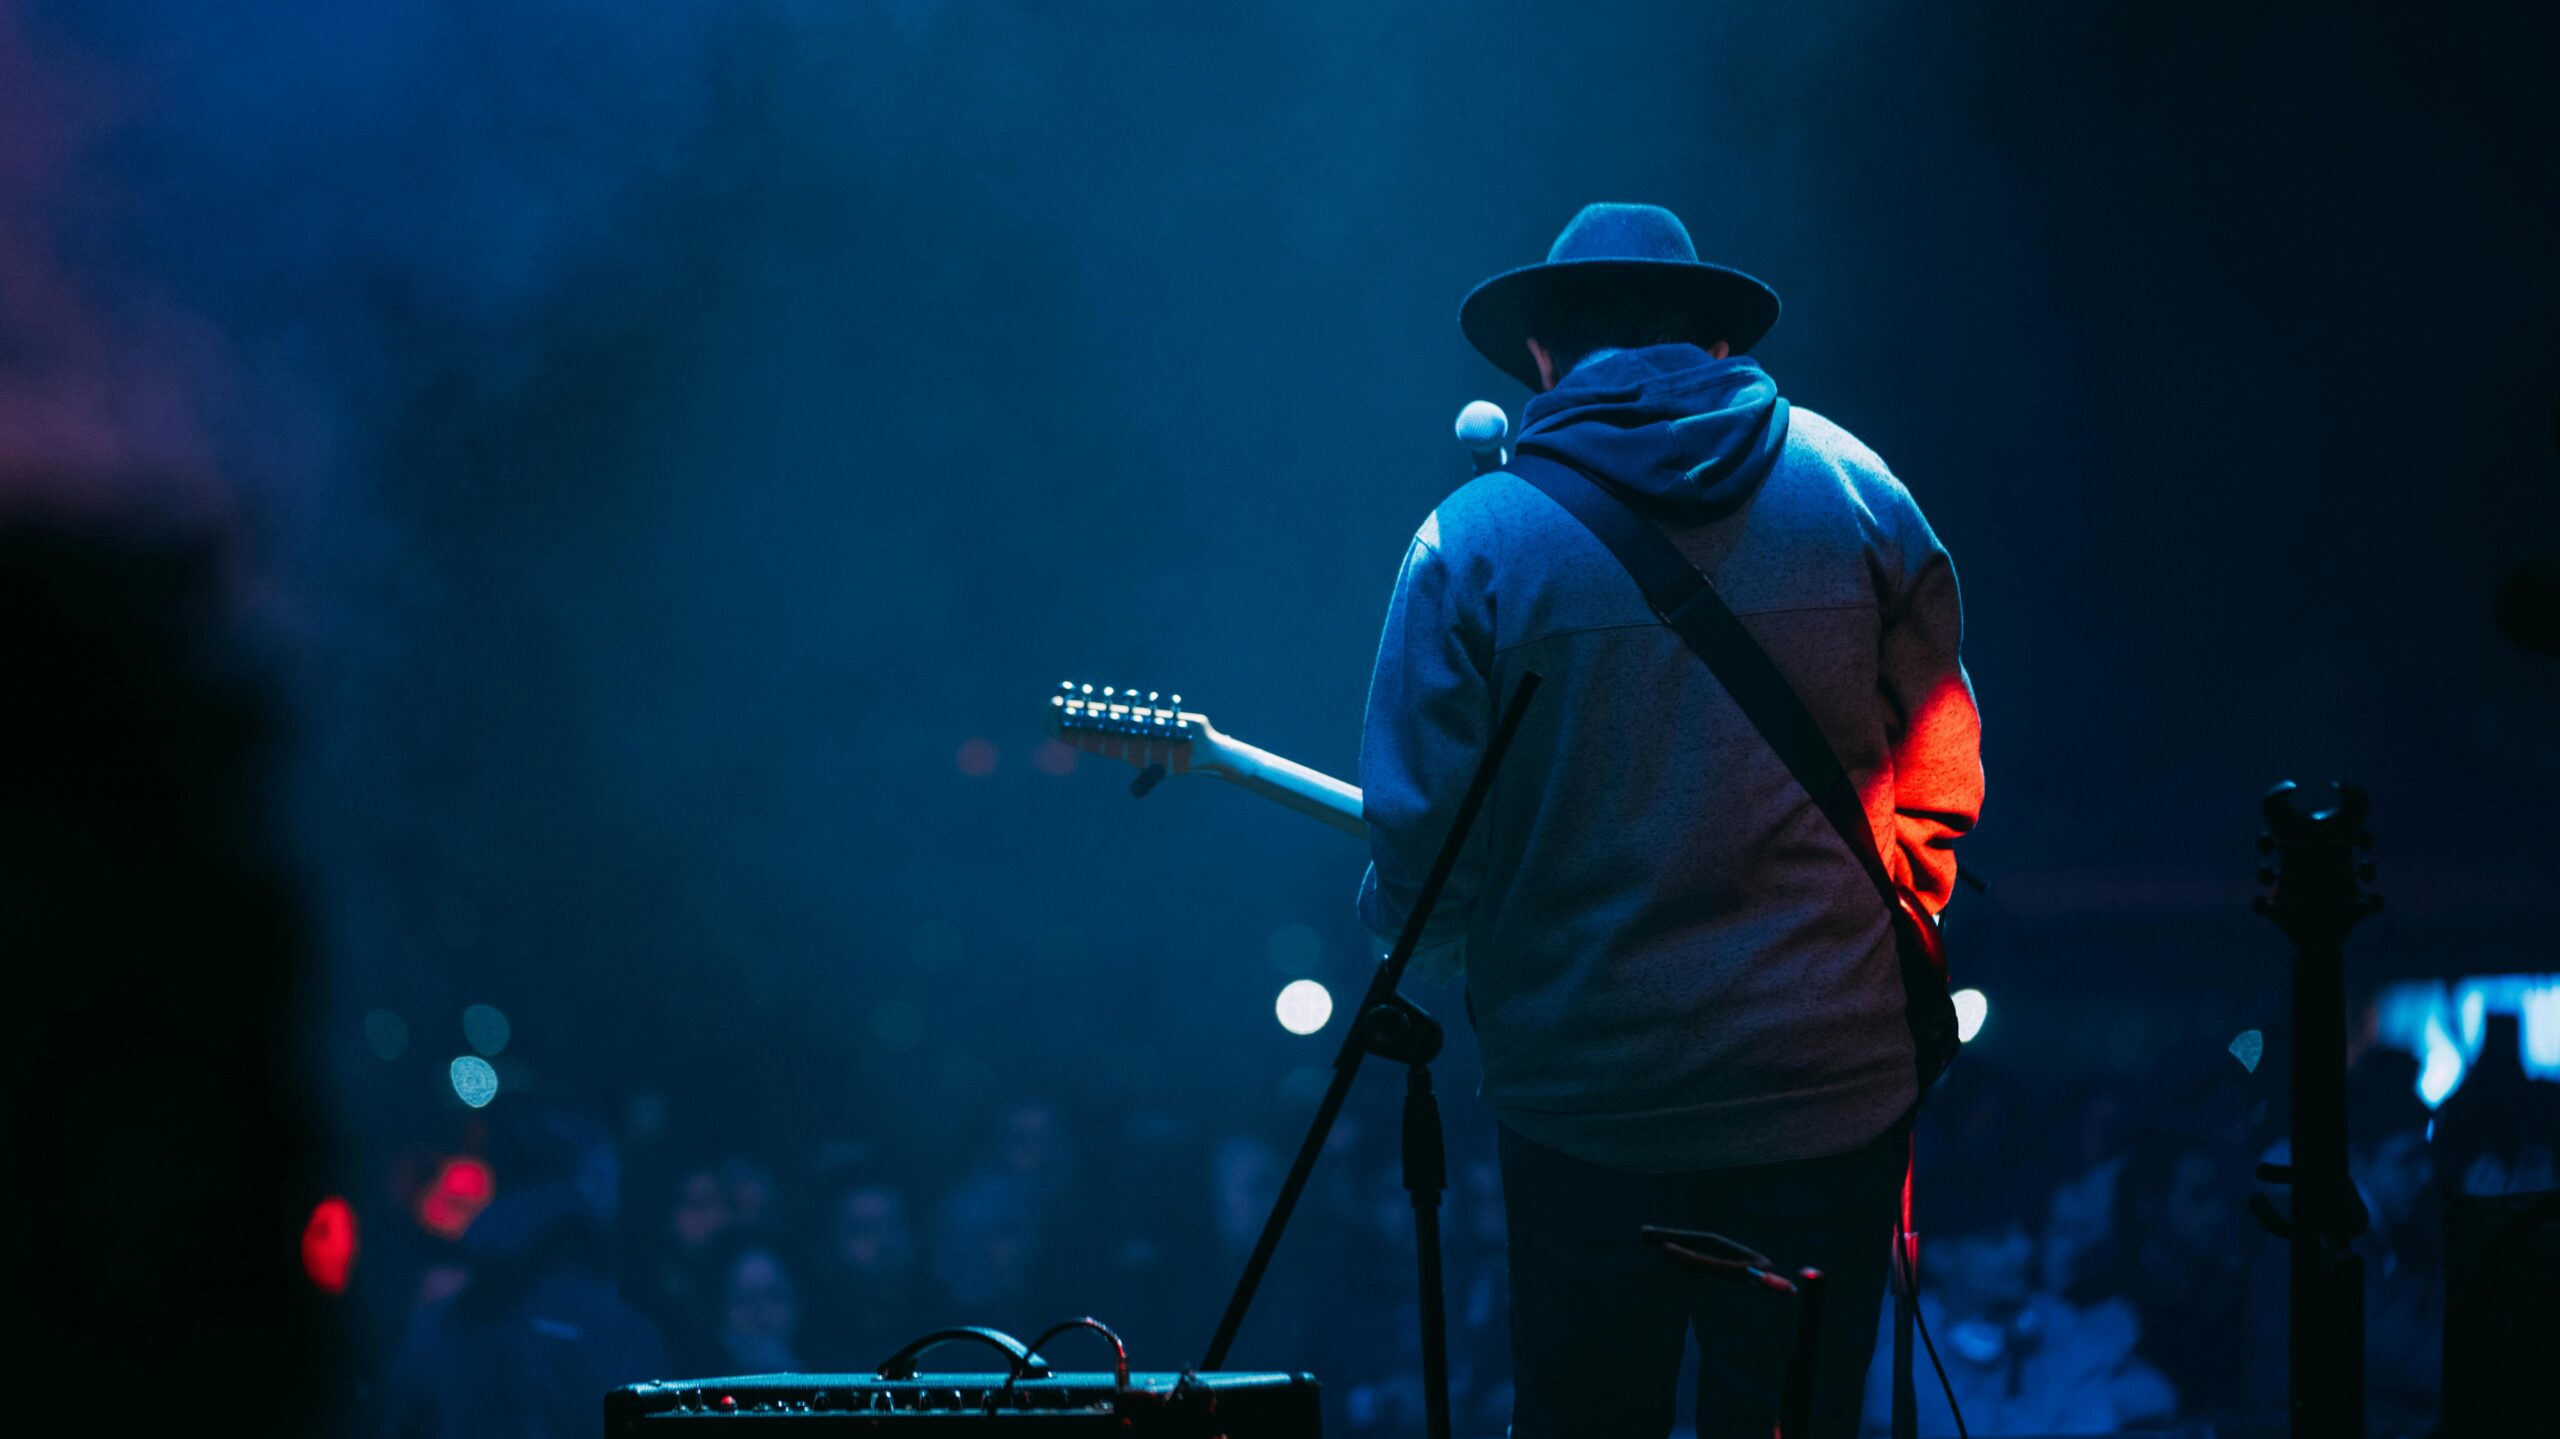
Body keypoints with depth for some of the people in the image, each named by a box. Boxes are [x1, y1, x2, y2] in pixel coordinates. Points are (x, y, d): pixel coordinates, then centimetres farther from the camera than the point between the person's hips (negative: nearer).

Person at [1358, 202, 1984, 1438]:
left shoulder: (1472, 541, -6)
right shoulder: (1857, 493, 2)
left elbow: (1420, 840, -9)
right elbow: (1943, 782, 5)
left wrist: (1470, 976, 12)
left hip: (1586, 1093, -2)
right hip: (1830, 1084, 2)